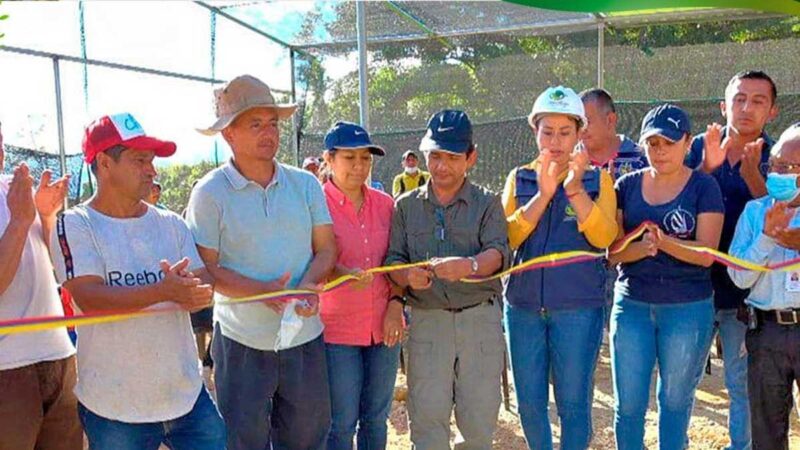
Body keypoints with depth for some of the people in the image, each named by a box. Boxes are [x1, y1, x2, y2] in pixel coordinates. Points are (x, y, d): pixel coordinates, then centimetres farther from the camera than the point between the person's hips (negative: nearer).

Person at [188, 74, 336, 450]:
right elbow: (206, 268, -9)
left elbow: (326, 248, 3)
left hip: (305, 335, 3)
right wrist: (263, 290, -23)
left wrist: (308, 285, -18)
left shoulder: (306, 184, 3)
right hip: (242, 341, -3)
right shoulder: (210, 192, -7)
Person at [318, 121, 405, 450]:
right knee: (342, 422, 4)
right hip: (338, 329, -4)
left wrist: (396, 302, -2)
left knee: (376, 418, 16)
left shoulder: (385, 204, 6)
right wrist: (346, 274, -29)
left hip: (384, 326, 4)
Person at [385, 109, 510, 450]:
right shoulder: (406, 205, 9)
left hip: (481, 319, 0)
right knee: (427, 419, 4)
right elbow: (393, 260, 3)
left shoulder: (487, 203, 3)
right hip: (427, 320, 1)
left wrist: (470, 265, -34)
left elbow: (499, 253, -11)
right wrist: (408, 276, -21)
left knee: (480, 422, 8)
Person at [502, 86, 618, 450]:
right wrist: (543, 194, -17)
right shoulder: (519, 178, 6)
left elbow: (604, 237, -12)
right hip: (523, 305, 2)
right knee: (529, 402, 12)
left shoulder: (597, 179, 2)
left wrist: (574, 187, -21)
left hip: (578, 307, -2)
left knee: (573, 403, 6)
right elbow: (507, 237, -7)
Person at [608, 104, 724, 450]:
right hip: (631, 304, 2)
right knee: (628, 402, 8)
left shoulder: (703, 186, -3)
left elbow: (706, 254, -10)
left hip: (688, 308, -2)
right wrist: (640, 248, -24)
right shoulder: (627, 185, 3)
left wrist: (664, 242, -27)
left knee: (675, 399, 14)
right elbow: (612, 249, -3)